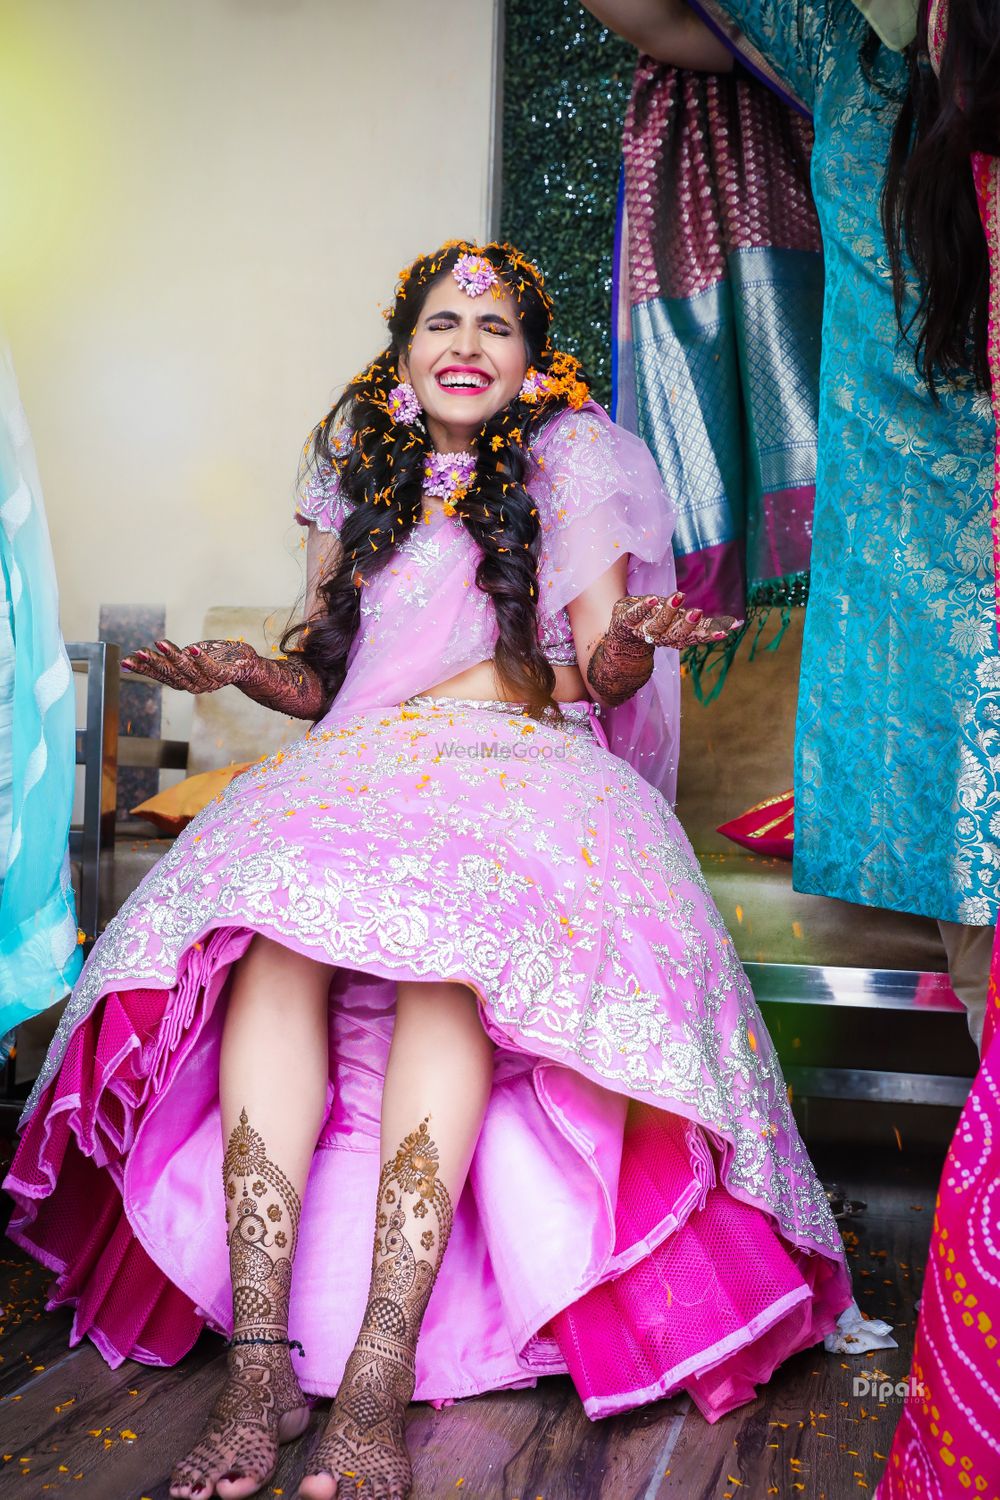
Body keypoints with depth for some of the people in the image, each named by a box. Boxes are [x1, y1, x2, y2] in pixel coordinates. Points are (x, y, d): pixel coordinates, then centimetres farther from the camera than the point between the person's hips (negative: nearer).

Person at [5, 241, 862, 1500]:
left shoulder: (574, 463, 14)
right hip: (361, 771, 3)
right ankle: (258, 1361, -38)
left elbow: (605, 674, 6)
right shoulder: (360, 472, 24)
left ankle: (380, 1371, -42)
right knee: (274, 927, -33)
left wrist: (631, 642, -17)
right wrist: (239, 669, 2)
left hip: (530, 774, -2)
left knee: (452, 946, -38)